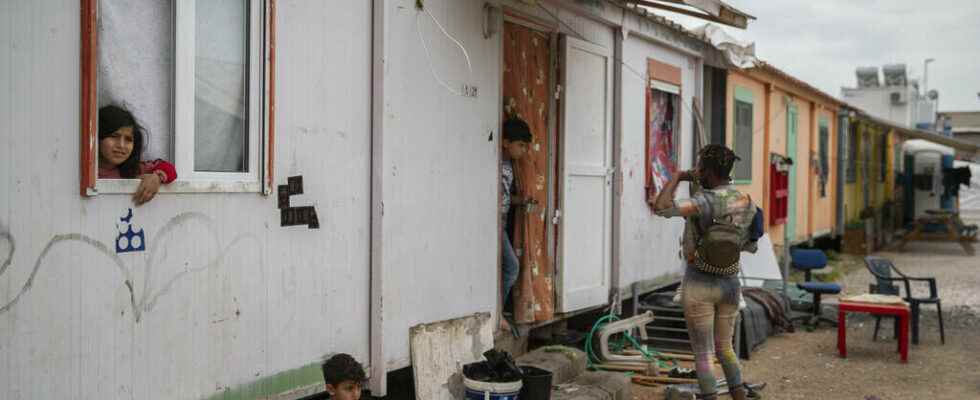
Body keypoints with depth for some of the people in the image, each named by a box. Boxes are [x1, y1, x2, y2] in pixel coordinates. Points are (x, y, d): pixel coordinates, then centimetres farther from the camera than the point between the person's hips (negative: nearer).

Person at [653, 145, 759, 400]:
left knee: (703, 354, 3)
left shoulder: (708, 200, -21)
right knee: (725, 348, 23)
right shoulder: (746, 202, 1)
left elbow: (661, 208, -32)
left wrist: (677, 176, -16)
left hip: (699, 285, -6)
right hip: (730, 284, 6)